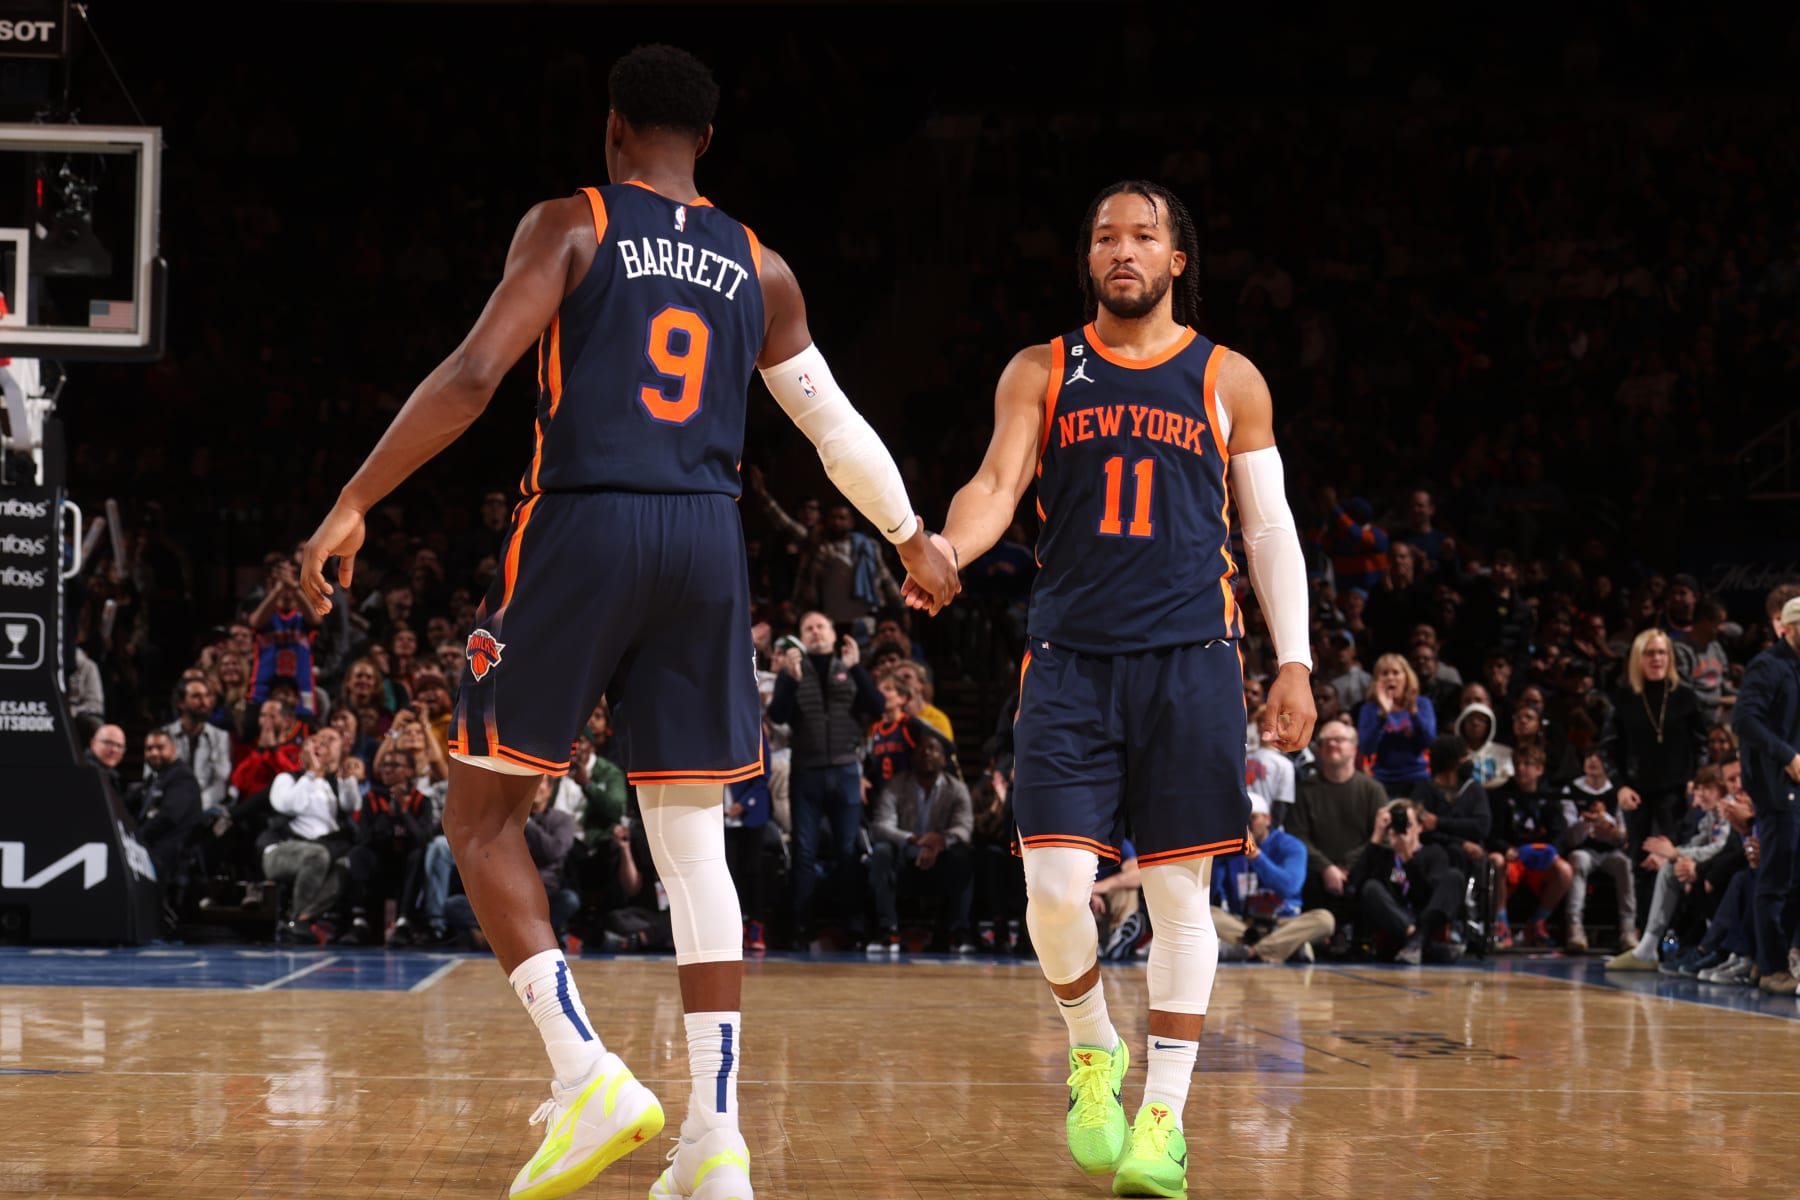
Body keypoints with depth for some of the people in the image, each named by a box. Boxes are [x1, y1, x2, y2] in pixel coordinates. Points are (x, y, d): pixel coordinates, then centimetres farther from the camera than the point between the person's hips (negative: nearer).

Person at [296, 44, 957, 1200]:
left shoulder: (570, 226, 1)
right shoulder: (758, 267, 14)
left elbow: (473, 376, -12)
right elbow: (838, 426, 21)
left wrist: (352, 505, -10)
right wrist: (914, 540, 36)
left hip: (580, 530, -4)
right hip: (707, 541, 4)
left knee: (482, 814, 7)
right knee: (694, 843, 8)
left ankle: (589, 1073, -8)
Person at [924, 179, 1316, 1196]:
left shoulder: (1230, 380, 9)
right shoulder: (1041, 373, 10)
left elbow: (1270, 529, 10)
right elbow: (998, 483, -3)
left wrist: (1295, 663, 3)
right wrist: (946, 552, -25)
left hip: (1191, 659, 0)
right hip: (1071, 661, 0)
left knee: (1180, 890, -1)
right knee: (1055, 889, -9)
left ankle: (1165, 1114, 6)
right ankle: (1095, 1051, 18)